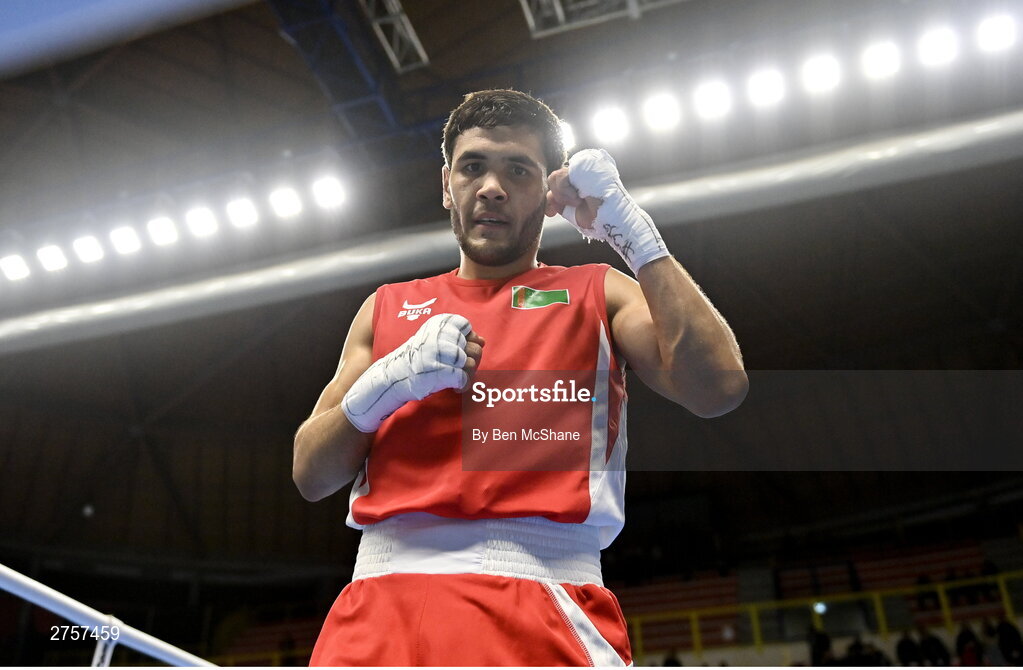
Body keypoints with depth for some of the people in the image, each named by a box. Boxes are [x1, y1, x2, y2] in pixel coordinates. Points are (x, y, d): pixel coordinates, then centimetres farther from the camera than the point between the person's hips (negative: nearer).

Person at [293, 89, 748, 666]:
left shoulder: (596, 294, 16)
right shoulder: (388, 308, 21)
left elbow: (719, 388, -2)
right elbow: (310, 476, 17)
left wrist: (632, 231, -3)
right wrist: (385, 382, -2)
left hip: (544, 600, -1)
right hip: (384, 595, 2)